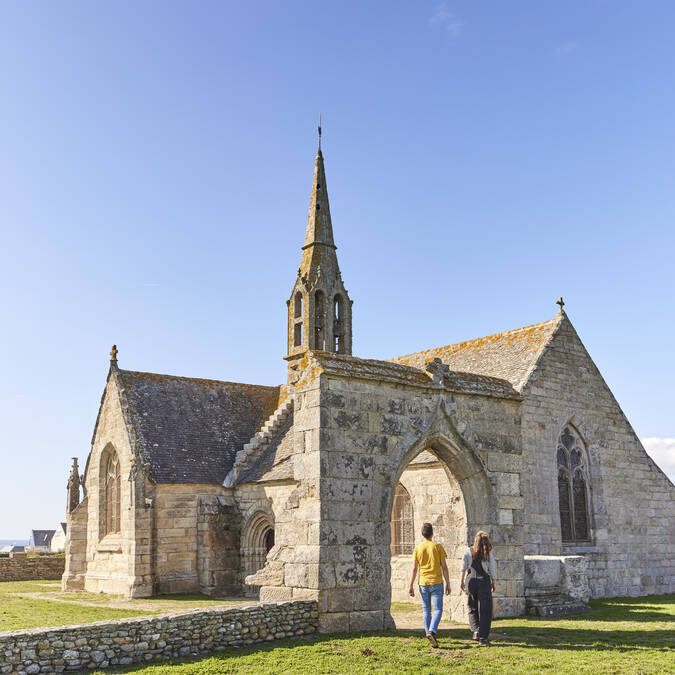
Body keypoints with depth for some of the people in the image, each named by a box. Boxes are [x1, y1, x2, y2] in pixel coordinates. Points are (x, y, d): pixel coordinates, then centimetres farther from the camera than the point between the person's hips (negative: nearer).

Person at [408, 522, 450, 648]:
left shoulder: (417, 548, 2)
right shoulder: (438, 547, -3)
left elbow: (414, 568, 1)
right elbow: (444, 567, -4)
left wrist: (411, 586, 5)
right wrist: (448, 584, 3)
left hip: (423, 583, 2)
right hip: (437, 582, -2)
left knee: (426, 610, 13)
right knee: (437, 610, -1)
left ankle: (428, 633, 13)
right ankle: (432, 631, -20)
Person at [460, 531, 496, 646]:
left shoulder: (468, 552, 0)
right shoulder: (489, 554, -1)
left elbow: (463, 567, -2)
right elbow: (492, 570, 2)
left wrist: (461, 580, 5)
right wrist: (493, 583, 12)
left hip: (471, 581, 1)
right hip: (484, 581, -1)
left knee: (473, 609, 18)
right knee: (485, 611, 4)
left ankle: (476, 631, 4)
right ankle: (483, 637, 1)